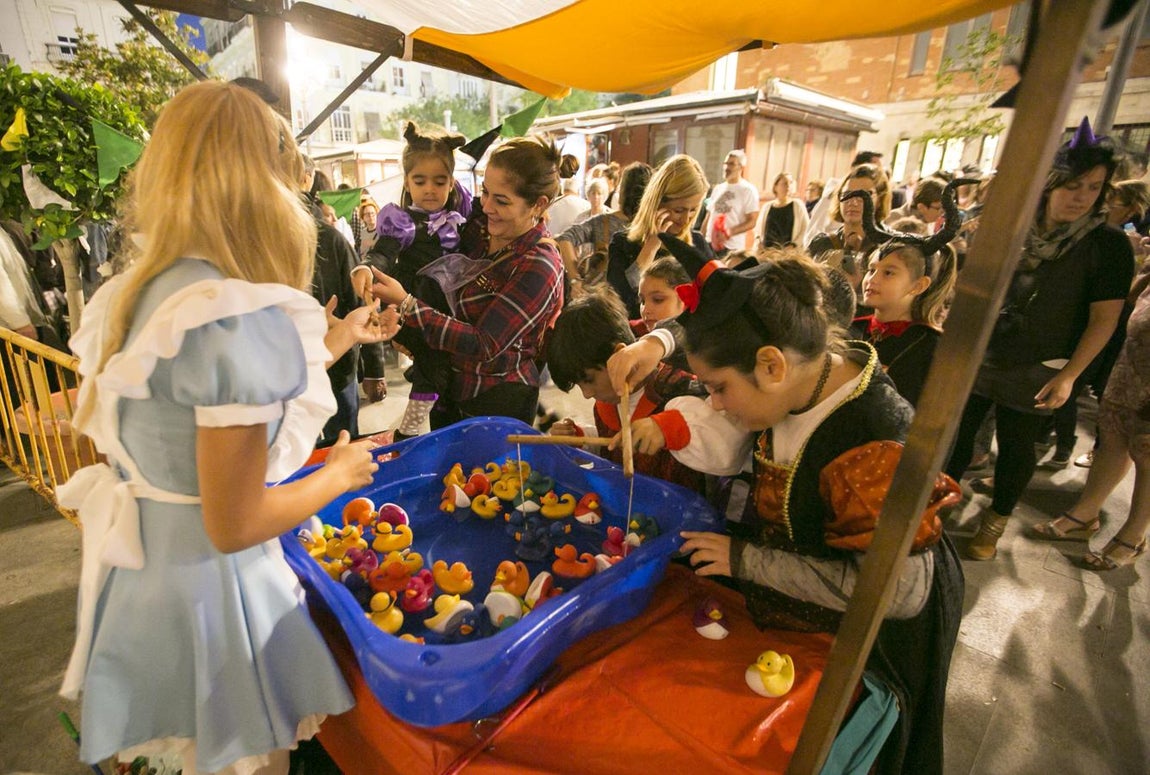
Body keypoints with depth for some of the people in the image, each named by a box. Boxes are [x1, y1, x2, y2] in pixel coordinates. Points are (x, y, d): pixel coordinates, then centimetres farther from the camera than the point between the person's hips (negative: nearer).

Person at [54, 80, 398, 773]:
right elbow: (233, 523, -25)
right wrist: (340, 475, -9)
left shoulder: (142, 291, 0)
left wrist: (338, 339, 13)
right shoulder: (237, 319, -28)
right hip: (209, 585, -8)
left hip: (136, 570, 8)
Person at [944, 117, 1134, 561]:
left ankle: (995, 521, 30)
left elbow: (1104, 318, -6)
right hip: (975, 359, 2)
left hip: (1034, 375, -2)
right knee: (956, 434, 10)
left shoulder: (1108, 245, -5)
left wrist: (1068, 376, -14)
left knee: (1016, 449, 11)